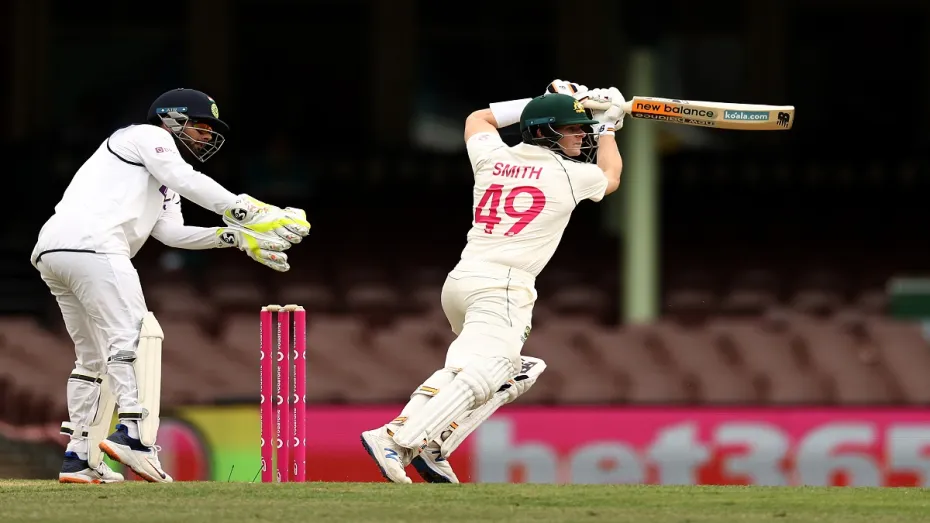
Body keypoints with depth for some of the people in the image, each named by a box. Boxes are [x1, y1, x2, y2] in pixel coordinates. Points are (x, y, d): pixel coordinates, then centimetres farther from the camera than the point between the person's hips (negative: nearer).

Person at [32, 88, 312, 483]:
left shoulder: (162, 182, 34)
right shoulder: (147, 137, 7)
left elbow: (171, 232, 20)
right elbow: (189, 183, -9)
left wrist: (234, 237, 9)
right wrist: (248, 212, -12)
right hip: (91, 245, -10)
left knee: (95, 356, 16)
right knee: (134, 337, -17)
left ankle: (79, 458, 14)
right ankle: (134, 435, -32)